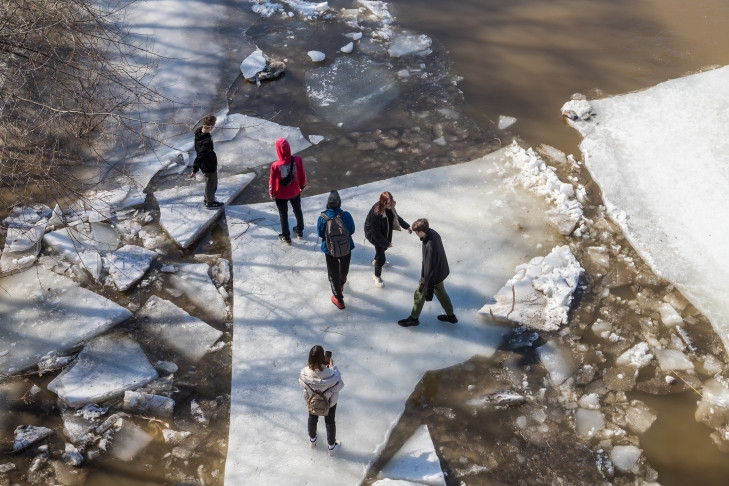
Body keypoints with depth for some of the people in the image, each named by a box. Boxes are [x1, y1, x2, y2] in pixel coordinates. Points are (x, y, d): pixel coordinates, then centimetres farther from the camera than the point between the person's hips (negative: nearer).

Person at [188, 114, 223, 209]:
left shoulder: (198, 131, -12)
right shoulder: (207, 142, -39)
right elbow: (200, 157, -34)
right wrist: (194, 171, -28)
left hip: (204, 165, 8)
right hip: (209, 167, -8)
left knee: (209, 183, 29)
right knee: (211, 184, 16)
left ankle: (207, 199, 49)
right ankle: (210, 203, 37)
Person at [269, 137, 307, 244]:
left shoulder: (275, 166, -31)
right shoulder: (298, 160, -24)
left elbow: (272, 182, -17)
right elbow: (302, 175, -8)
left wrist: (272, 194, 3)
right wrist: (302, 186, 13)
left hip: (281, 195, -2)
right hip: (295, 191, 3)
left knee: (283, 214, 21)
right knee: (298, 211, 28)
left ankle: (286, 237, 38)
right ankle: (299, 231, 49)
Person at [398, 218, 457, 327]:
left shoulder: (430, 247, -40)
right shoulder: (433, 233, -13)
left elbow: (430, 270, -33)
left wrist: (428, 291, -25)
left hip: (432, 275, -8)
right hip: (441, 271, 8)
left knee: (419, 295, 15)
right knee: (441, 293, 28)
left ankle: (413, 319, 37)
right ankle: (451, 316, 45)